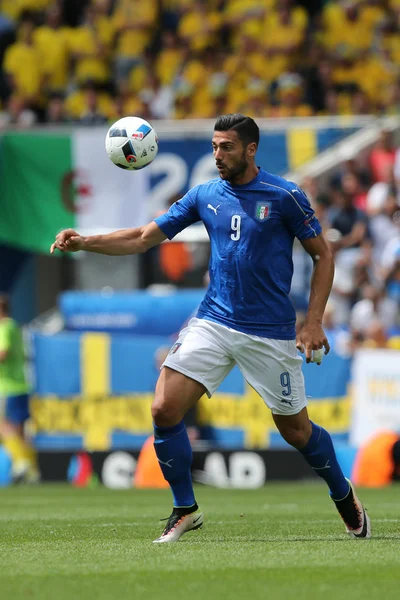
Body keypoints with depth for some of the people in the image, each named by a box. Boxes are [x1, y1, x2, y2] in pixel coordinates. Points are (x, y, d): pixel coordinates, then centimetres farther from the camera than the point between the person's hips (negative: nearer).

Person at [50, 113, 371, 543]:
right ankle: (185, 510, 4)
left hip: (270, 333, -3)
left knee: (296, 430, 5)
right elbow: (143, 238, 7)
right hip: (213, 324, 4)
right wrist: (83, 242, -6)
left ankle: (344, 495, 33)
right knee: (164, 409, -12)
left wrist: (313, 322, -9)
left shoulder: (284, 197, -7)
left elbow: (322, 255, 0)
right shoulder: (205, 196, 5)